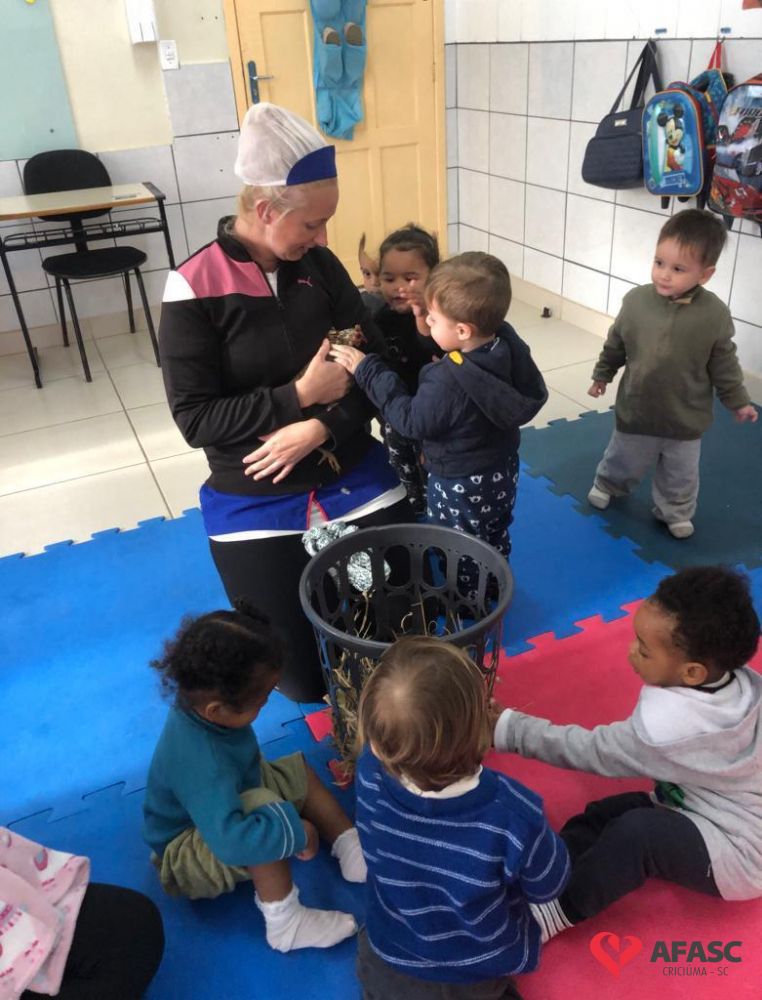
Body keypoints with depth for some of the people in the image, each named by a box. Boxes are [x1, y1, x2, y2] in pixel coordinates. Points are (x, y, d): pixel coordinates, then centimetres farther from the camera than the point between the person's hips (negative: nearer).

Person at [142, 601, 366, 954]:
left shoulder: (203, 700, -20)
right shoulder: (200, 764, -45)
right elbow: (230, 840, -52)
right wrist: (294, 829, -40)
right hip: (188, 856, -10)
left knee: (298, 771, 11)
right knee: (265, 805, -37)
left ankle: (352, 849, 6)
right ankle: (285, 923, -23)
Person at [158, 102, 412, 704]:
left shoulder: (320, 266, -2)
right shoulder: (195, 289, -13)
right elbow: (196, 418, -15)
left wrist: (321, 428, -19)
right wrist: (299, 395, -20)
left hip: (354, 481, 3)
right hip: (256, 503, -3)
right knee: (300, 682, 8)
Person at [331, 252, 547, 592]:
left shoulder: (446, 381, -36)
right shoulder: (509, 344, -14)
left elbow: (411, 421, -22)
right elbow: (533, 395, 3)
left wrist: (367, 370, -21)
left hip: (461, 486, -8)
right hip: (503, 471, 9)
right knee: (495, 540, 29)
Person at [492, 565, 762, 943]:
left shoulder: (670, 729, -35)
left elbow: (592, 751, -23)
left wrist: (506, 727, -19)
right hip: (718, 812, 9)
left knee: (637, 832, -30)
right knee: (600, 816, -4)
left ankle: (558, 911, -11)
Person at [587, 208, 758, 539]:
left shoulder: (715, 314, -17)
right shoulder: (636, 300, -15)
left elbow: (723, 363, -5)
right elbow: (615, 343, 2)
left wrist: (737, 401, 2)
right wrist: (602, 374, 13)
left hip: (685, 419, 0)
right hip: (636, 410, 1)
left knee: (680, 475, 19)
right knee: (623, 459, 24)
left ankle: (675, 512, 44)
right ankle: (608, 483, 53)